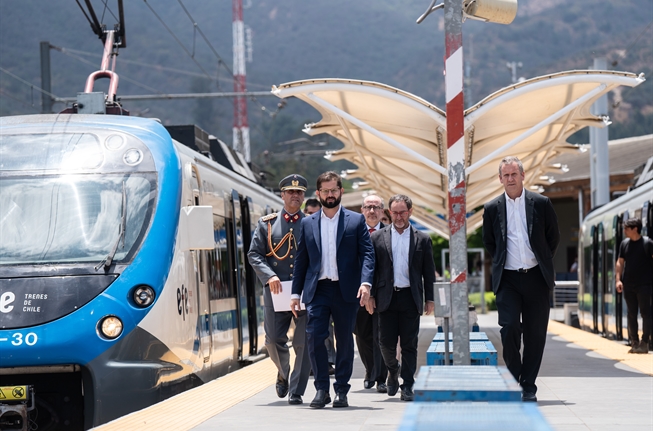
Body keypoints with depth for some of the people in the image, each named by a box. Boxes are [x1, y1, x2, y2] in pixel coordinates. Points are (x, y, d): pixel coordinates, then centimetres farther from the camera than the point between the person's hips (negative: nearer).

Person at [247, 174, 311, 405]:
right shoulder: (267, 223, 9)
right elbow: (254, 254, 5)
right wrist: (269, 276, -11)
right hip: (276, 293, 0)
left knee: (304, 343, -4)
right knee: (273, 340, -1)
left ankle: (296, 392, 2)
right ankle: (283, 374, 29)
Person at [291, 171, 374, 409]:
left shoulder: (356, 220, 5)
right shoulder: (308, 223, 12)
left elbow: (367, 254, -1)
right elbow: (301, 260, 14)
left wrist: (365, 282, -17)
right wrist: (296, 293, 8)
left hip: (346, 290, -1)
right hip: (317, 290, 1)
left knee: (345, 341, 3)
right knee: (314, 337, -11)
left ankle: (341, 390, 13)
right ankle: (322, 389, -3)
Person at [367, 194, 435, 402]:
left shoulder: (422, 239, 7)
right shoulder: (378, 237, 7)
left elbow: (429, 272, 8)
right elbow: (371, 268, 7)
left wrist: (430, 299, 3)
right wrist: (370, 295, 0)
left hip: (411, 298, 0)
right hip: (387, 298, 0)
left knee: (409, 344, -1)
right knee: (386, 342, -1)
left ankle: (407, 386, 4)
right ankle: (393, 370, 27)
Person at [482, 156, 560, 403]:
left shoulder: (541, 203, 2)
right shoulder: (492, 209, 4)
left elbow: (553, 238, 11)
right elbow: (488, 242, 16)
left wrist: (543, 262, 12)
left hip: (536, 278, 0)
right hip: (508, 279, 0)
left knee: (535, 334, 2)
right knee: (509, 329, -13)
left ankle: (529, 387, 12)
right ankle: (514, 380, 3)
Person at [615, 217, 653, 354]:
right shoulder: (624, 244, 7)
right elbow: (620, 262, 9)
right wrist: (618, 279, -1)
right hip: (628, 285, 5)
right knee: (631, 314, 7)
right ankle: (634, 342, 13)